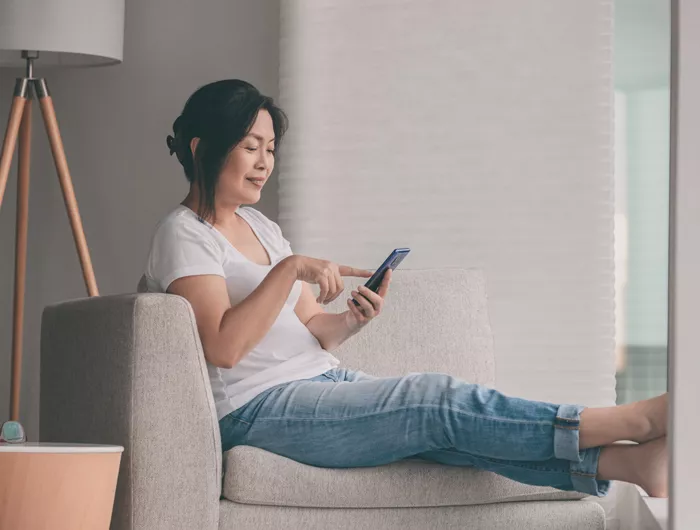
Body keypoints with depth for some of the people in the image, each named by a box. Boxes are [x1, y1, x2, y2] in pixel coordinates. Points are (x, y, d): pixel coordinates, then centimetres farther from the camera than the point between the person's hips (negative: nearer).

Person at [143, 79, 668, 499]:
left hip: (324, 382, 8)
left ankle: (625, 461, -35)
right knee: (438, 399, -22)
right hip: (258, 410, -8)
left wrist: (353, 321, -4)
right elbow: (222, 346, -18)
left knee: (442, 425, -17)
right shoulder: (184, 233, -4)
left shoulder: (261, 227, 22)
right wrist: (290, 269, -22)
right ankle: (637, 419, -27)